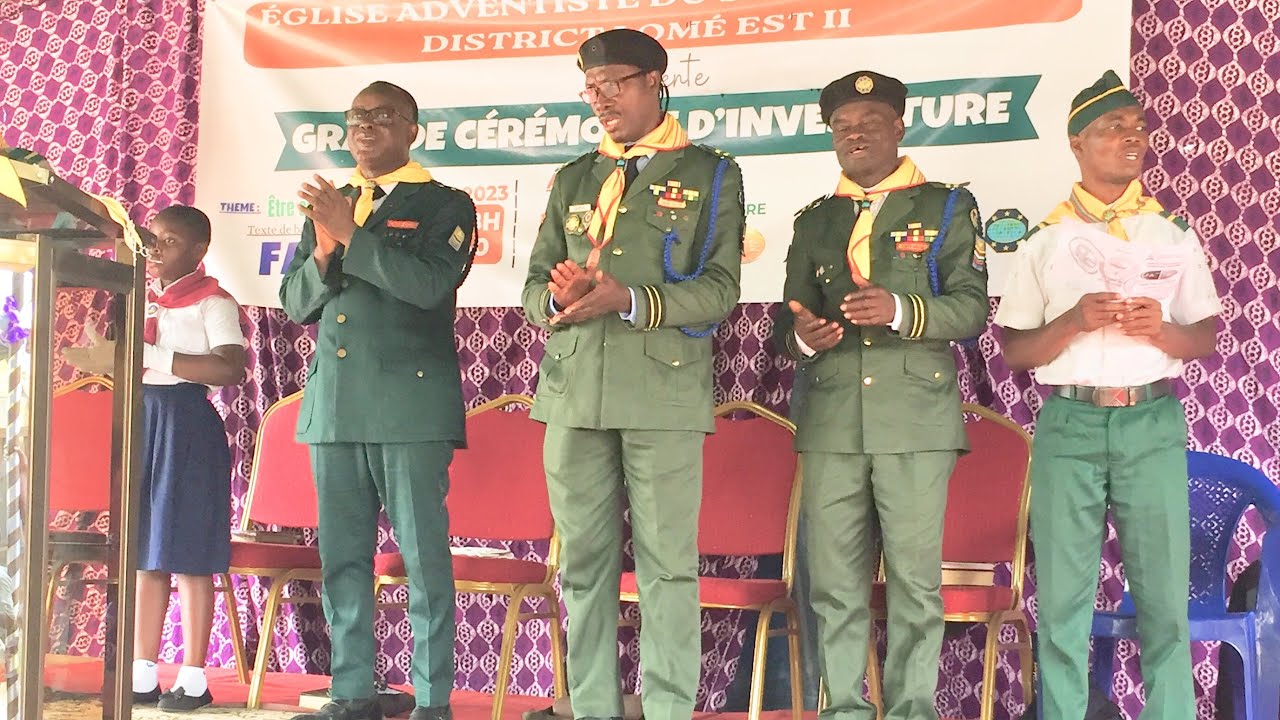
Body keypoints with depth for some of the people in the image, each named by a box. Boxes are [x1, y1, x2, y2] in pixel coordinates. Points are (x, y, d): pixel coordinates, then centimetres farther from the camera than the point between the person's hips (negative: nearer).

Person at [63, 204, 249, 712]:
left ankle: (193, 679, 4)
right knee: (145, 555, 8)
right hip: (141, 421, 7)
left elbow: (231, 369, -22)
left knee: (188, 556, -3)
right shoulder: (141, 300, 15)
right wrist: (106, 362, 3)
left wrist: (153, 356, -23)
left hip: (187, 426, -7)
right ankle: (143, 674, 14)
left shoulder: (212, 302, -7)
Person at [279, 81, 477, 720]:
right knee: (342, 557, 7)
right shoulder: (326, 206, 20)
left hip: (410, 404, -5)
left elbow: (430, 284, -14)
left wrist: (353, 235, -14)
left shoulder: (444, 206, 3)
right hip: (334, 404, 6)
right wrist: (324, 251, -4)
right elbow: (294, 303, 15)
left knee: (423, 556, -5)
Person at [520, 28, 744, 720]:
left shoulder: (709, 174, 6)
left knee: (666, 563, -4)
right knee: (584, 561, 6)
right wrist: (561, 298, -10)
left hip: (665, 389, -4)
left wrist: (629, 300, -18)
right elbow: (534, 288, 15)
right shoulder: (573, 180, 18)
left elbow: (719, 288, -4)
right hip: (575, 390, 4)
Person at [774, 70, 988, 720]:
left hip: (917, 419, -3)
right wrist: (801, 336, -8)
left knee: (915, 578, -3)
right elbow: (790, 320, 16)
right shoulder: (814, 221, 19)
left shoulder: (946, 207, 9)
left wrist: (901, 311, -19)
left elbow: (971, 306, -1)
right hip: (830, 421, 3)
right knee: (834, 580, 2)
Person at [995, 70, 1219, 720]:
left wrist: (1163, 330, -10)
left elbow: (1207, 338, 11)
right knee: (1063, 597, 3)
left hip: (1153, 424, 1)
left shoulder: (1173, 233, 10)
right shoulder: (1045, 240, 6)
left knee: (1164, 594, 2)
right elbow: (1015, 353, 4)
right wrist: (1074, 321, -13)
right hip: (1069, 426, -1)